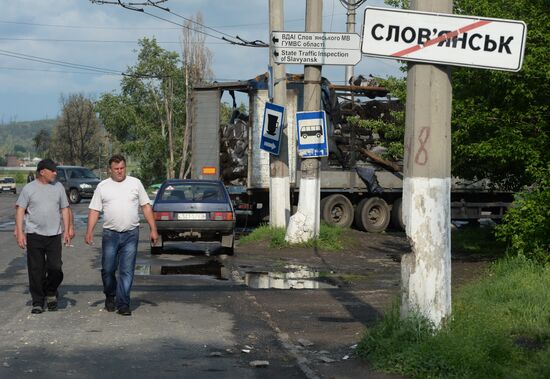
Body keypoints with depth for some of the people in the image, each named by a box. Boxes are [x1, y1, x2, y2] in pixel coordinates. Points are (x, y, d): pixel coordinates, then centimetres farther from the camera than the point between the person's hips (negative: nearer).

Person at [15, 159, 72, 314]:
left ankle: (51, 293, 20)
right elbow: (20, 210, 0)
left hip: (54, 235, 2)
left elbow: (64, 209, 12)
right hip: (34, 235, -1)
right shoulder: (29, 188, 1)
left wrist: (66, 230, 5)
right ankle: (37, 302, 11)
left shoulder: (58, 187, 9)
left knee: (55, 268, -7)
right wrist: (19, 232, -8)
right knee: (36, 270, 2)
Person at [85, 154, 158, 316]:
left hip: (131, 234, 0)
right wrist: (89, 231, -7)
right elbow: (94, 210, 4)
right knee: (108, 269, 5)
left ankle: (123, 304, 0)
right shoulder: (102, 186, 6)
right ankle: (110, 296, 29)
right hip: (110, 234, 0)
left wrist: (153, 229, 2)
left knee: (127, 271, -3)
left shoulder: (135, 183, 7)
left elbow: (146, 207, 8)